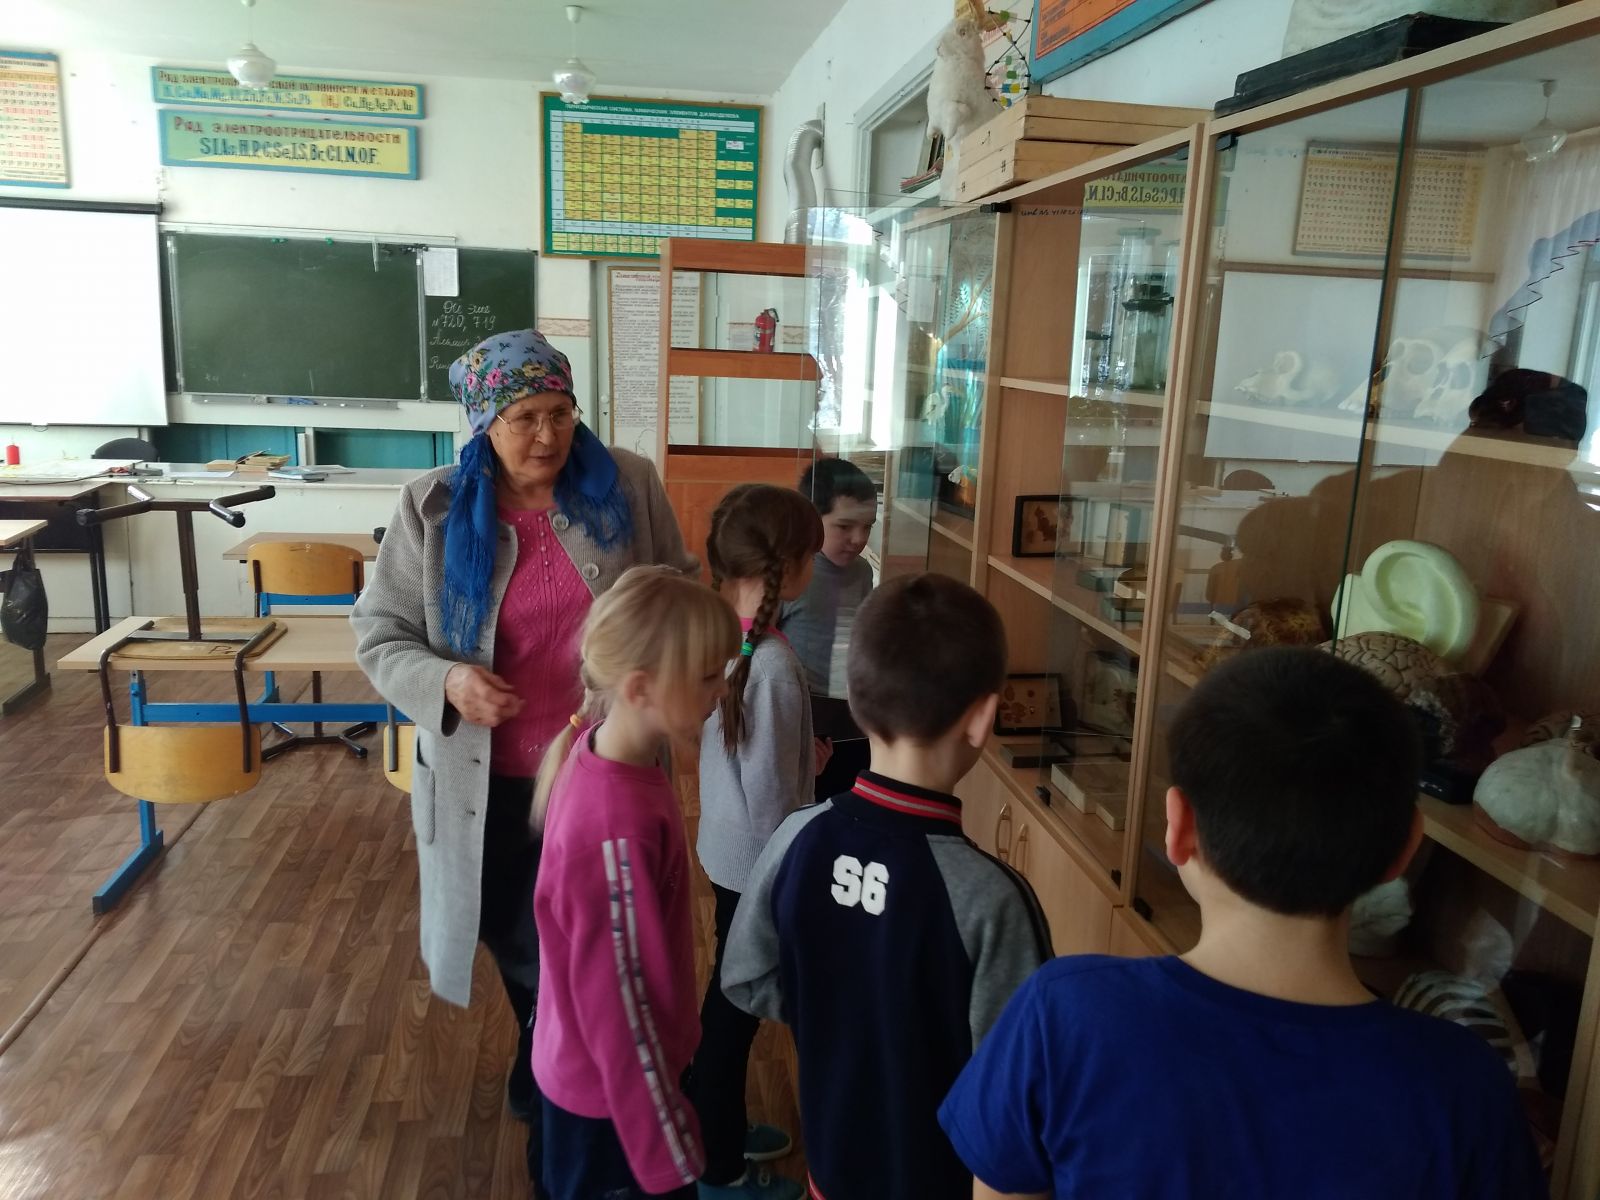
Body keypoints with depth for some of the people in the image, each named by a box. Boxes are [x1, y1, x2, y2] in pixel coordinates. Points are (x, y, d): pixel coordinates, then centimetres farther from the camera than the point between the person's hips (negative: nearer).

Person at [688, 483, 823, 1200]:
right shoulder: (773, 663, -28)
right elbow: (769, 796, -23)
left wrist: (802, 755, 7)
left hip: (725, 847, 8)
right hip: (757, 860, -8)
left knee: (729, 999, 23)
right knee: (734, 1006, 10)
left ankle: (720, 1130, 44)